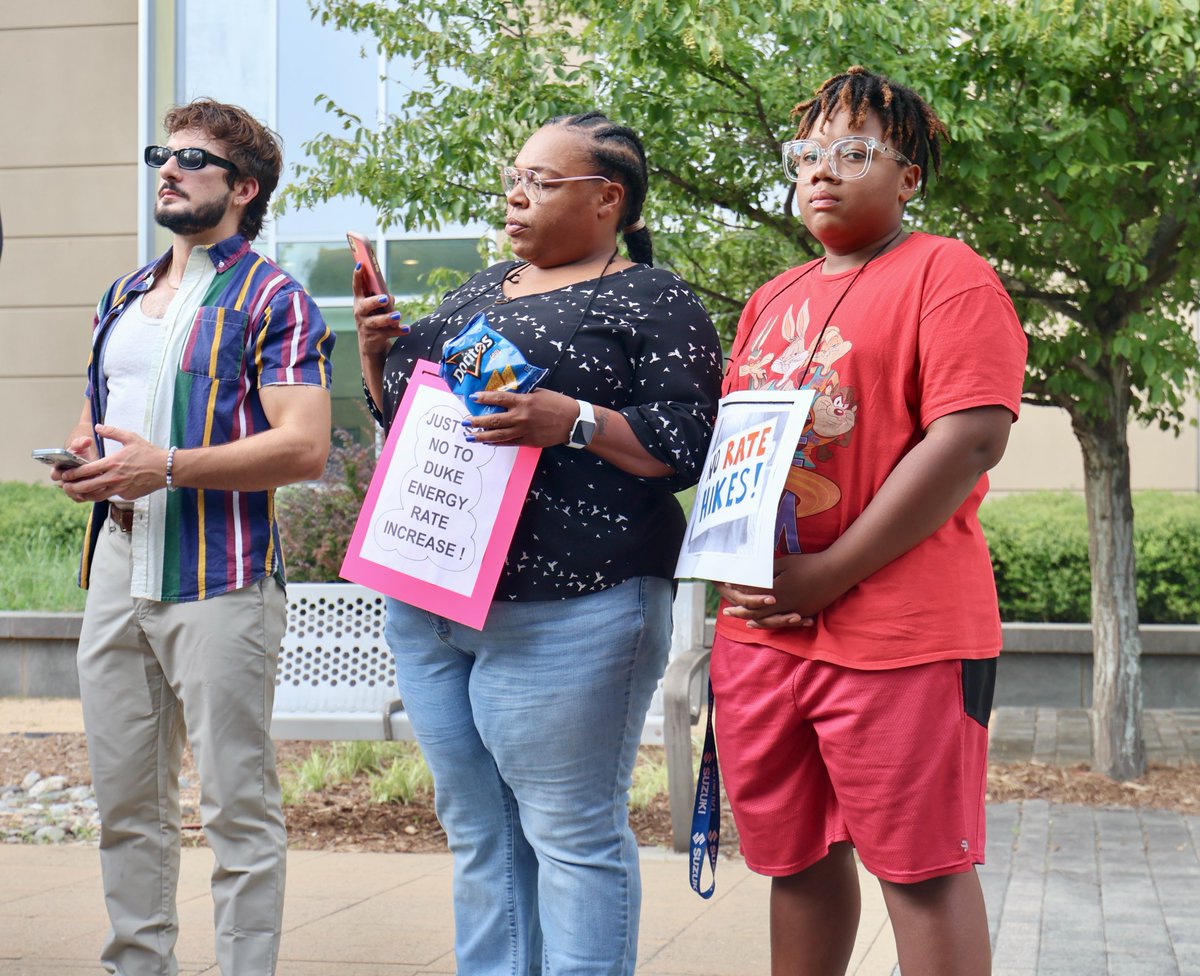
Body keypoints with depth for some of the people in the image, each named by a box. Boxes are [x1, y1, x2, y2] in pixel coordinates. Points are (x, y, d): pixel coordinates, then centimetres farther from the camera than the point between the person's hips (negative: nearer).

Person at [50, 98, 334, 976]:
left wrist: (167, 467, -19)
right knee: (125, 802, 11)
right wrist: (83, 455, 4)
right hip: (118, 567, 7)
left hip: (220, 576, -7)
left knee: (238, 805, -3)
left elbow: (304, 447, -14)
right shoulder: (123, 300, 19)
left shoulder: (271, 301, -4)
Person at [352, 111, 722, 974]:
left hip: (562, 616, -7)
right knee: (478, 833, 13)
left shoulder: (653, 303, -2)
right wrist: (378, 354, 8)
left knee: (572, 836, -3)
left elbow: (690, 444, -12)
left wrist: (574, 421, -23)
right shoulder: (481, 292, 20)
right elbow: (403, 417, 27)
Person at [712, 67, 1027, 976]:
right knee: (795, 858, 14)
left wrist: (826, 576, -16)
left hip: (897, 629, -7)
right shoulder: (772, 300, 19)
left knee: (920, 866, -2)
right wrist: (735, 564, 1)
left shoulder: (946, 274, -5)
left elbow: (970, 439, -15)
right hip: (758, 624, 7)